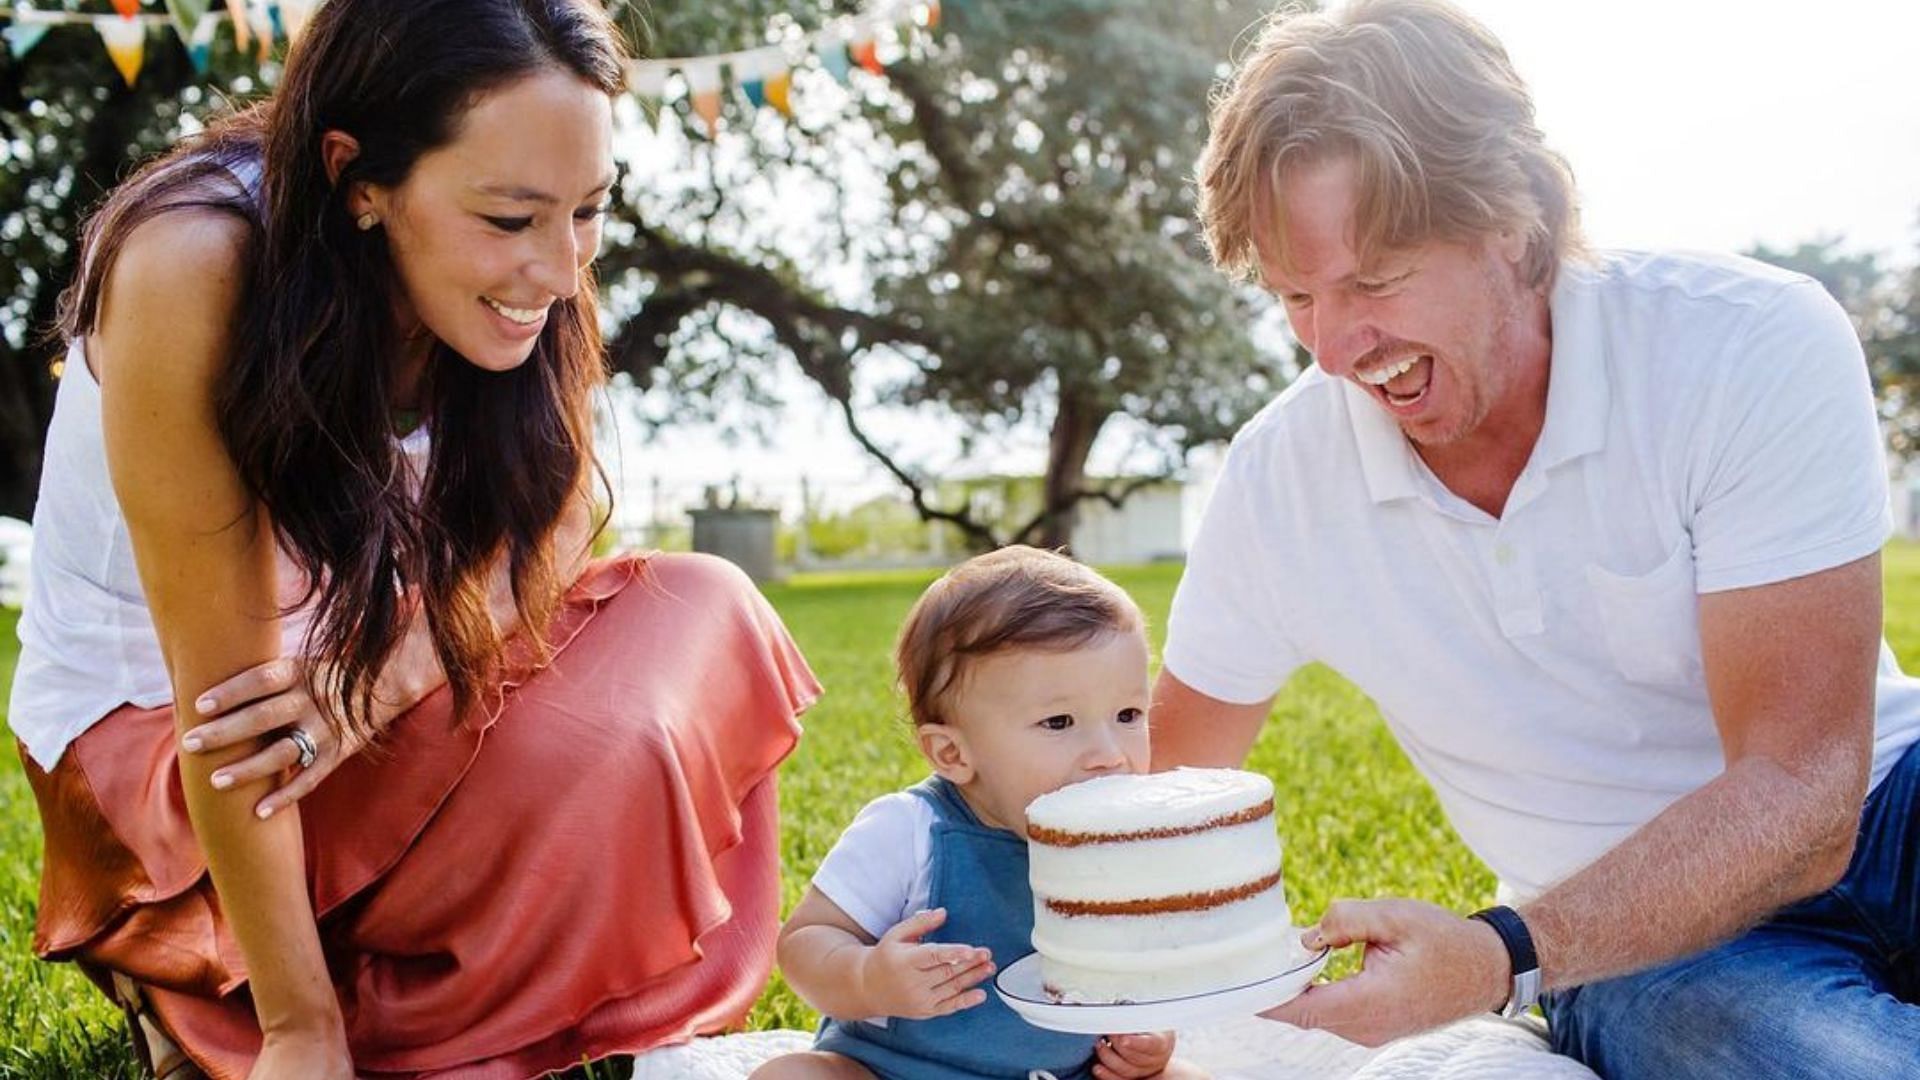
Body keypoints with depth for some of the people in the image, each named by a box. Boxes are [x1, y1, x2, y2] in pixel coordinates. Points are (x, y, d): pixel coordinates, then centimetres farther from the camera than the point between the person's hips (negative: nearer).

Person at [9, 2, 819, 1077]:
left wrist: (376, 682, -27)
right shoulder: (195, 264, -31)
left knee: (707, 616, -12)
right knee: (594, 751, -27)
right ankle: (200, 985, -3)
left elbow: (550, 530, -7)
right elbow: (220, 690, -28)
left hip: (366, 660, 6)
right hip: (145, 734, -6)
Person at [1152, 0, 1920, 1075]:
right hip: (1634, 945, 0)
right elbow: (1161, 790, 4)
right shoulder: (1279, 480, -9)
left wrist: (1499, 957, -35)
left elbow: (1795, 797, -22)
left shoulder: (1760, 350, -17)